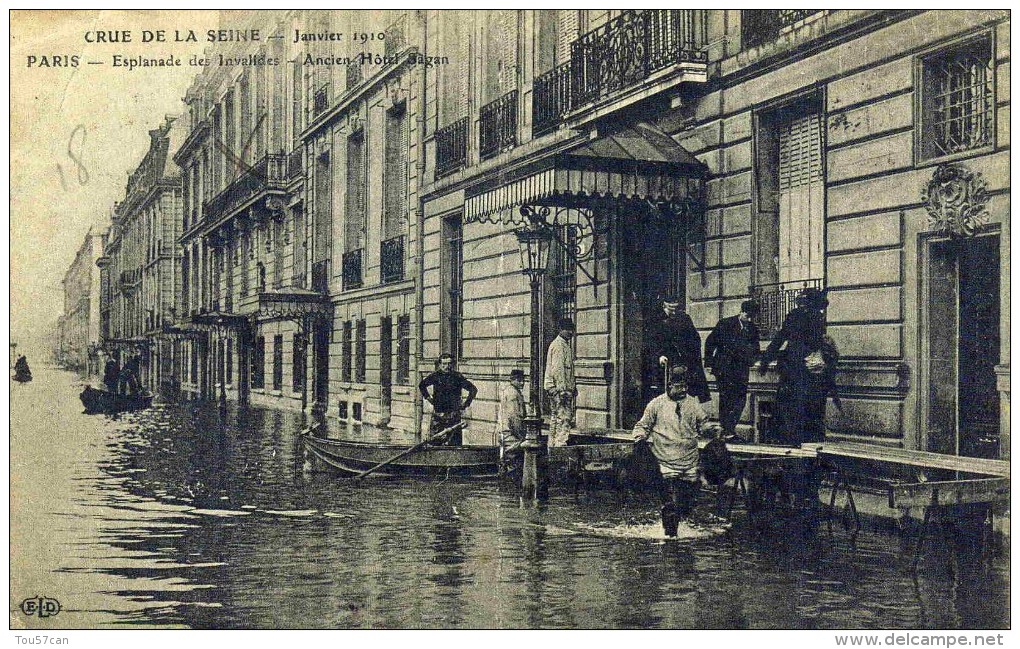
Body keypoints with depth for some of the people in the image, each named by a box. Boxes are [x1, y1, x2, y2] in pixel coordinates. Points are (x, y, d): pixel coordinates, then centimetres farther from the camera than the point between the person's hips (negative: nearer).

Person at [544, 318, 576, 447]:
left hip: (566, 388, 10)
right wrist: (562, 389, -23)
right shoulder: (558, 345, -12)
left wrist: (573, 387, 22)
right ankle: (560, 444, -15)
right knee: (563, 418, -13)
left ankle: (552, 446, 16)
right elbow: (557, 369, -19)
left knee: (555, 418, 12)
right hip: (560, 388, -10)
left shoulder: (567, 345, 20)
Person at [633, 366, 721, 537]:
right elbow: (643, 425, 8)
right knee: (670, 503, -8)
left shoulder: (693, 404, 11)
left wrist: (713, 428, -6)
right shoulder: (656, 404, 3)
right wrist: (640, 436, -12)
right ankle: (670, 532, 3)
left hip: (690, 462, 3)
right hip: (666, 462, -3)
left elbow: (703, 424, 14)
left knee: (689, 498, 7)